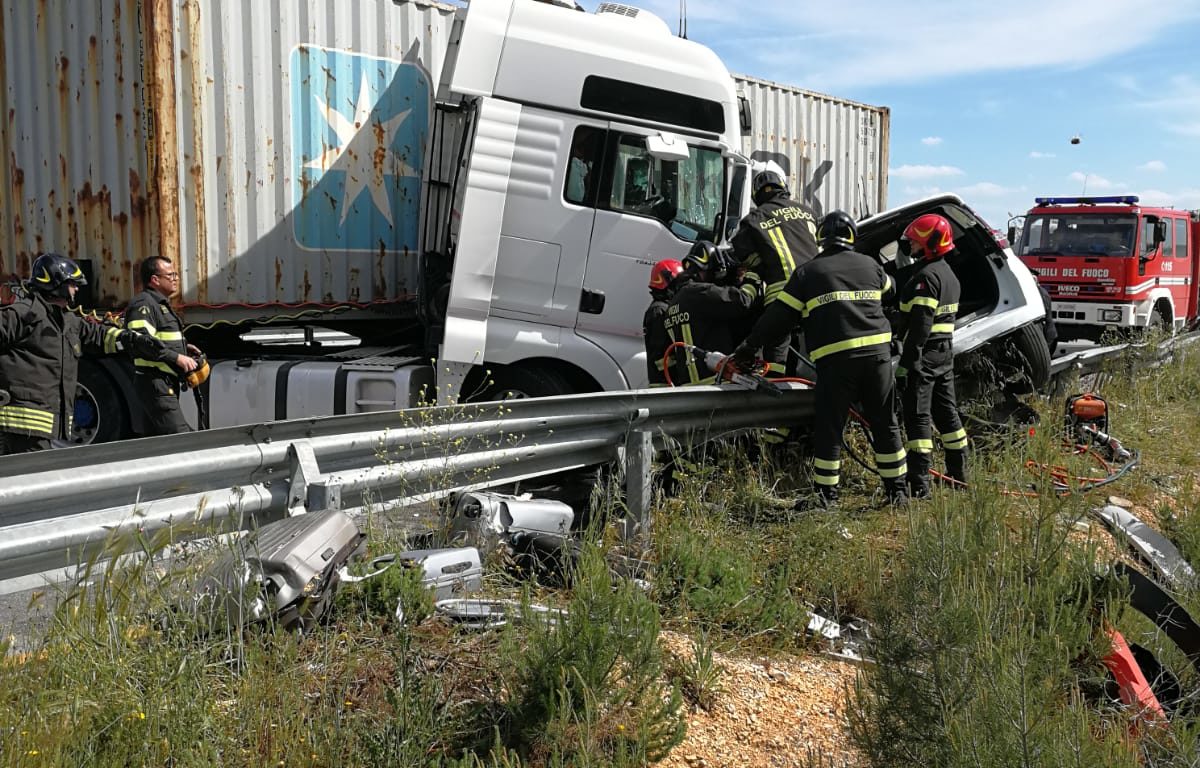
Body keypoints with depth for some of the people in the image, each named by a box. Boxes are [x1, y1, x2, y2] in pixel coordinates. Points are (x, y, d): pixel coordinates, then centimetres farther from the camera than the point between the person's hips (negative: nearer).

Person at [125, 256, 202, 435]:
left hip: (167, 384, 11)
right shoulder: (143, 304, -12)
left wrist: (183, 346, 16)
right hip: (156, 384, -11)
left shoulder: (161, 304, 22)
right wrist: (177, 357, -23)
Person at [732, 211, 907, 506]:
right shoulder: (870, 265, 15)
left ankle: (826, 496, 8)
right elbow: (887, 289, 37)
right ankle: (897, 491, 19)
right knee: (885, 425, 13)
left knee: (829, 429, 5)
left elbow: (779, 315, 4)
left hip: (835, 358, -3)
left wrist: (749, 345, 12)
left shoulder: (808, 272, 5)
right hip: (877, 351, 3)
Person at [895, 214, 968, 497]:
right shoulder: (949, 274, 16)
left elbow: (920, 324, -23)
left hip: (924, 355, -10)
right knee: (946, 412, 17)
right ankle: (959, 473, 28)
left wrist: (906, 362, -23)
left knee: (917, 417, -8)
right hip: (945, 352, 10)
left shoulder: (927, 276, -17)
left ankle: (919, 484, -9)